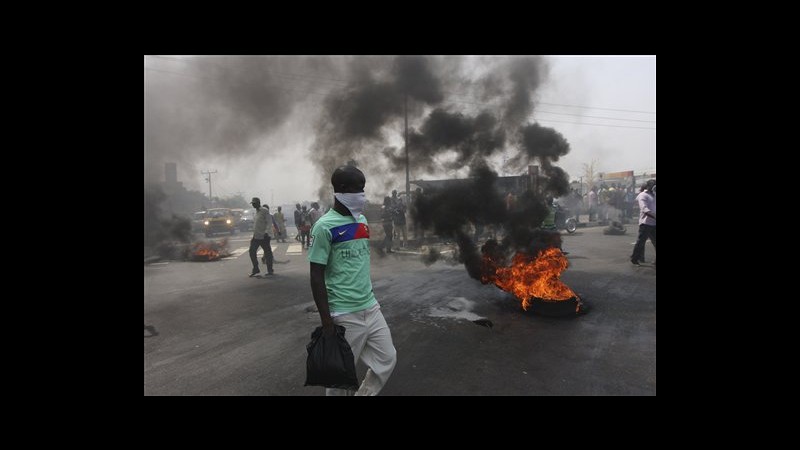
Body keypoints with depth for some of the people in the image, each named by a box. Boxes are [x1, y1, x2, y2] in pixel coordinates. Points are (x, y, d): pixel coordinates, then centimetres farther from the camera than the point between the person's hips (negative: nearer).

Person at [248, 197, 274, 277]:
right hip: (256, 236, 8)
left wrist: (266, 232, -27)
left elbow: (269, 223, -17)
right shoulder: (256, 212, 16)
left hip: (264, 236, -8)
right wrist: (254, 234, 21)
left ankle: (270, 270, 10)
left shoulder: (265, 211, -10)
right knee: (252, 252, 4)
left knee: (267, 253, 0)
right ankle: (255, 269, 15)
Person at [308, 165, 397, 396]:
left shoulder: (362, 219, 8)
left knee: (387, 359, 13)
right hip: (344, 314, -7)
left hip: (371, 307, 7)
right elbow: (317, 277, -13)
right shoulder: (325, 226, -14)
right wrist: (326, 322, -14)